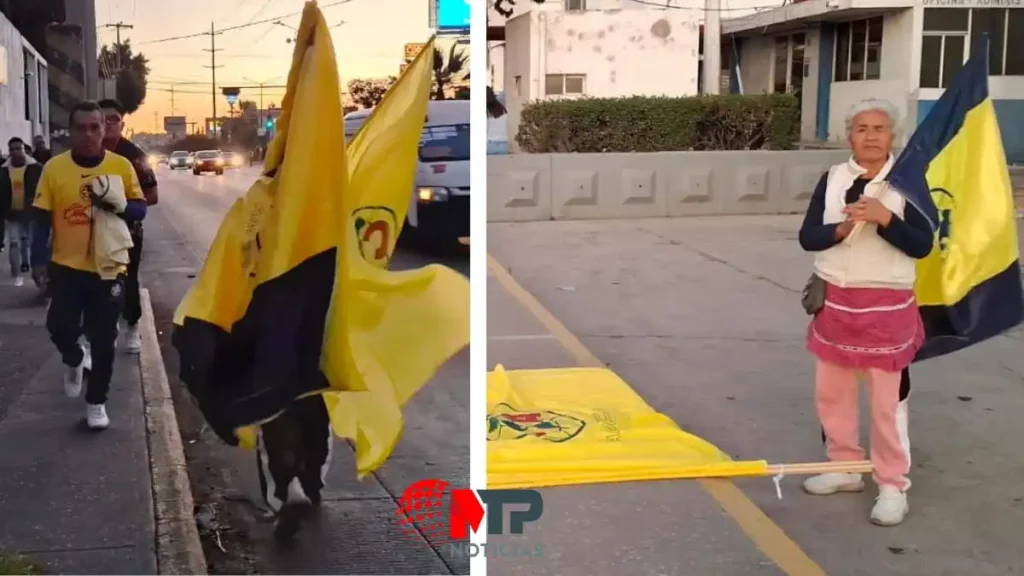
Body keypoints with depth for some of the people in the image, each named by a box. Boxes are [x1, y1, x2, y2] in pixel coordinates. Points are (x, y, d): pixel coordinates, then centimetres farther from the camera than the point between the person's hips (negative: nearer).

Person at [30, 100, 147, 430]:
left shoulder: (121, 166, -2)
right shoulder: (54, 167, -3)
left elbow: (140, 209, 2)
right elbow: (42, 218, 0)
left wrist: (114, 205, -19)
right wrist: (39, 261, -7)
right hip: (66, 266, 0)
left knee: (103, 340, 4)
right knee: (60, 327, -8)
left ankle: (96, 402, 21)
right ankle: (75, 360, 28)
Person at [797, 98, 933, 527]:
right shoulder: (833, 178, 3)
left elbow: (922, 246, -13)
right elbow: (807, 237, -3)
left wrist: (884, 218, -26)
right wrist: (841, 228, -21)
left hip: (886, 305, -5)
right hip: (836, 301, 5)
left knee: (887, 400, 0)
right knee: (831, 392, 14)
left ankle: (893, 487, 10)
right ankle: (846, 468, 31)